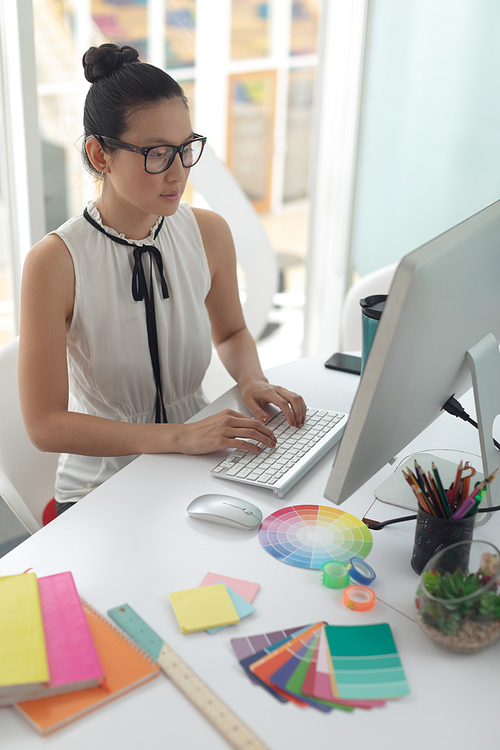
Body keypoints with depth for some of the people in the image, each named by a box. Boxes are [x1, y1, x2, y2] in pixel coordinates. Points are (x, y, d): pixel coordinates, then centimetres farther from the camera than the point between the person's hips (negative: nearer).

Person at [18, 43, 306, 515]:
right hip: (102, 493, -3)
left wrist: (252, 380, -4)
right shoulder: (55, 261, -17)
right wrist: (179, 436, -26)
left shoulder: (209, 233, -2)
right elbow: (45, 425, -18)